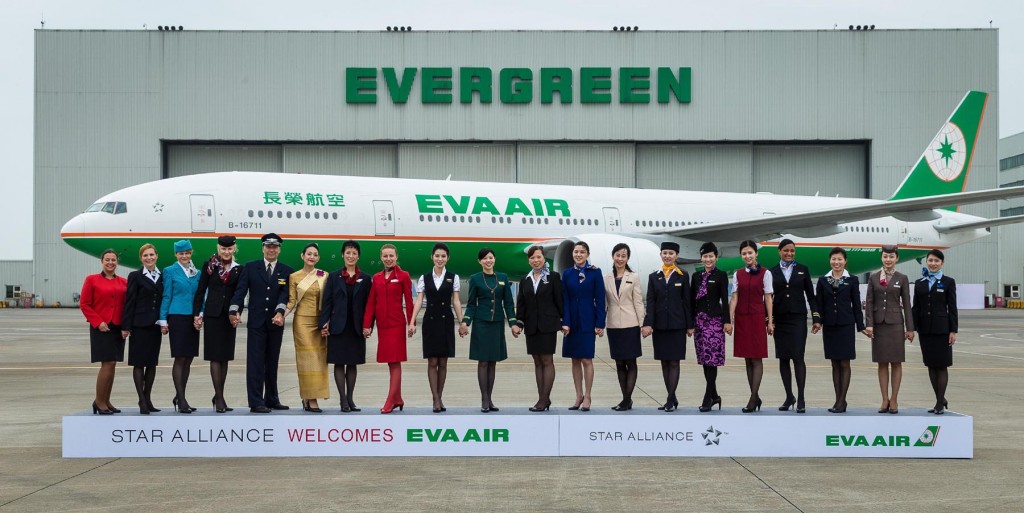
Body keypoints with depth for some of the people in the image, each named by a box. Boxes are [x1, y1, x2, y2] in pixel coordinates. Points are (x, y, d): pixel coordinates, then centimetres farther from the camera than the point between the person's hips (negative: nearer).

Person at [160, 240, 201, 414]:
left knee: (188, 360, 7)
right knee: (180, 359, -6)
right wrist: (163, 321, -3)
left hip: (193, 319, 5)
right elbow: (166, 297, 0)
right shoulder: (170, 271, 2)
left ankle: (179, 397, 17)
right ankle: (181, 400, -4)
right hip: (177, 317, -5)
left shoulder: (197, 272, 13)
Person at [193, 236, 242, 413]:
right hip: (212, 315, -3)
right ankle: (219, 398, -5)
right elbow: (201, 290, 2)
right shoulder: (209, 265, 1)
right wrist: (197, 313, -3)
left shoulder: (238, 269, 6)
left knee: (225, 357, 7)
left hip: (229, 316, 3)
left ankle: (218, 396, 16)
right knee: (215, 356, -4)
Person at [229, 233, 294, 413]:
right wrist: (235, 311, -18)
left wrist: (280, 312, -23)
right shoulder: (250, 267, 4)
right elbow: (240, 290, -4)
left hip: (276, 322, 2)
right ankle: (256, 402, -3)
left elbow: (285, 294, -7)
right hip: (256, 322, -2)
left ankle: (271, 399, 20)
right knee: (255, 363, -4)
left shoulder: (286, 271, 5)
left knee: (272, 363, 11)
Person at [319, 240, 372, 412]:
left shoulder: (365, 279, 6)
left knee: (353, 363, 7)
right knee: (339, 363, 0)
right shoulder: (333, 277, 4)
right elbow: (327, 302, 1)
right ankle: (343, 400, 5)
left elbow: (368, 304, 4)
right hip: (338, 327, -1)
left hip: (356, 327, 1)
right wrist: (324, 324, -7)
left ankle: (350, 398, 16)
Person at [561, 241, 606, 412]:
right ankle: (579, 395, 15)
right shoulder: (567, 273, 6)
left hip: (587, 321, -3)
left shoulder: (595, 272, -2)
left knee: (586, 359, -3)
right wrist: (565, 322, -6)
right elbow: (564, 300, 3)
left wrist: (600, 324, -9)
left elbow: (599, 300, -4)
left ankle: (587, 396, 7)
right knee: (575, 360, 7)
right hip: (572, 321, 3)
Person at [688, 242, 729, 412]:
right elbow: (692, 301, 11)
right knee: (704, 360, 7)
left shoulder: (721, 275, 0)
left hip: (714, 320, -5)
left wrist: (727, 321, -9)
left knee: (712, 359, -8)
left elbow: (725, 300, -4)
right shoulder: (696, 276, 12)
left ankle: (708, 398, -8)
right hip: (699, 320, 5)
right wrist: (690, 324, 8)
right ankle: (714, 395, 17)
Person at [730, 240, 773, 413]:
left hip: (757, 318, -4)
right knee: (747, 359, 6)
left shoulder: (765, 273, -1)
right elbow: (734, 298, 3)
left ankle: (753, 398, -2)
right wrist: (729, 320, -6)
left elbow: (768, 298, 0)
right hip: (741, 319, 4)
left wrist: (770, 321, -3)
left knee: (756, 359, -3)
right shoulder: (737, 274, 7)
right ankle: (756, 397, 13)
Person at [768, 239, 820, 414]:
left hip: (798, 319, -2)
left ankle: (801, 399, -5)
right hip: (779, 319, 2)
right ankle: (789, 396, 15)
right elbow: (768, 297, 6)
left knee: (798, 358, -9)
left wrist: (816, 318, -1)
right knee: (783, 358, 5)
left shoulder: (803, 269, 6)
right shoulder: (772, 272, 6)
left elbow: (810, 295, 6)